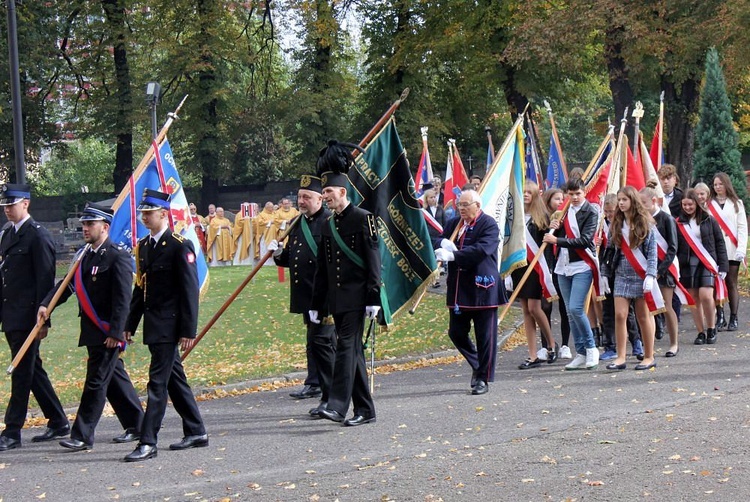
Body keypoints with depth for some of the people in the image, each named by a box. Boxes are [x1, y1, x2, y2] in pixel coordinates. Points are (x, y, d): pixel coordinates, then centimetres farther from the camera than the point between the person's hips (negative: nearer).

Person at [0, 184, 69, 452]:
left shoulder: (38, 235, -11)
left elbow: (45, 279, -13)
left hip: (27, 316, -9)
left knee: (22, 373, -5)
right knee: (32, 370, 14)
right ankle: (58, 423, 23)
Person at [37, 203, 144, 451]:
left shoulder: (117, 257, -13)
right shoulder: (84, 256, 12)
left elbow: (122, 299, -17)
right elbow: (67, 284, 11)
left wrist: (115, 332, -21)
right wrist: (46, 305, -4)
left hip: (107, 332, -8)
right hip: (91, 330, 8)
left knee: (96, 382, -5)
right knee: (115, 378, 15)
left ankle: (82, 436, -3)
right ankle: (136, 425, 26)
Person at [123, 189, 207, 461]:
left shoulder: (180, 246, -11)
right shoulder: (143, 247, 13)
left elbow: (190, 290, -14)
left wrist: (188, 330, -17)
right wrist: (129, 325, 14)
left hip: (169, 326, -8)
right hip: (153, 326, 8)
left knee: (158, 382, -9)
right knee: (174, 379, 14)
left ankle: (148, 442, -9)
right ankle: (196, 432, 24)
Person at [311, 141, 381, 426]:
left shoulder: (363, 219, -6)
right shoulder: (328, 225, 15)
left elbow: (373, 260, -10)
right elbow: (322, 268, 17)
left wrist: (373, 298, -16)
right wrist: (316, 305, 15)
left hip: (356, 298, -7)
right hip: (336, 300, 7)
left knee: (347, 346, -14)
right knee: (353, 351, 9)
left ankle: (338, 405, -19)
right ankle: (365, 410, 13)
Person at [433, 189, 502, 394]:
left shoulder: (488, 224, -8)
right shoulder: (453, 223, 13)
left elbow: (482, 249, -22)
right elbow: (436, 242, 9)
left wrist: (452, 255, -26)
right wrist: (443, 243, -16)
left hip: (482, 287, -6)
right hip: (458, 289, 7)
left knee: (485, 336, 0)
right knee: (456, 332, 9)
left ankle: (484, 379, 9)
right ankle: (477, 365, 30)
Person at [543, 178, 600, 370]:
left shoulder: (590, 212, -6)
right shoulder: (565, 211, 15)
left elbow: (585, 240, -17)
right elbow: (556, 238, 17)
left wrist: (557, 240, -20)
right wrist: (555, 228, -5)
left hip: (582, 266, -7)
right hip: (563, 266, 7)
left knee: (575, 308, -18)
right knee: (570, 312, 6)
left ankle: (591, 348, -5)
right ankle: (581, 354, 11)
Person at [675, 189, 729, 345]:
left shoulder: (709, 220, 2)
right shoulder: (679, 223, 5)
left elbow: (719, 243, 4)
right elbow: (674, 247, 6)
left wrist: (723, 266, -1)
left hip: (707, 263, -2)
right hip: (687, 265, 2)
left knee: (706, 296, -17)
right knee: (694, 299, 2)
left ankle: (711, 328, 1)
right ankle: (701, 332, 11)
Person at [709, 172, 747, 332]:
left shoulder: (736, 203, 11)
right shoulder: (709, 205, 10)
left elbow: (742, 227, 6)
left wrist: (741, 248, -6)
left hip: (731, 251, 0)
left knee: (732, 284, -1)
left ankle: (733, 318, 3)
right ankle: (720, 318, 1)